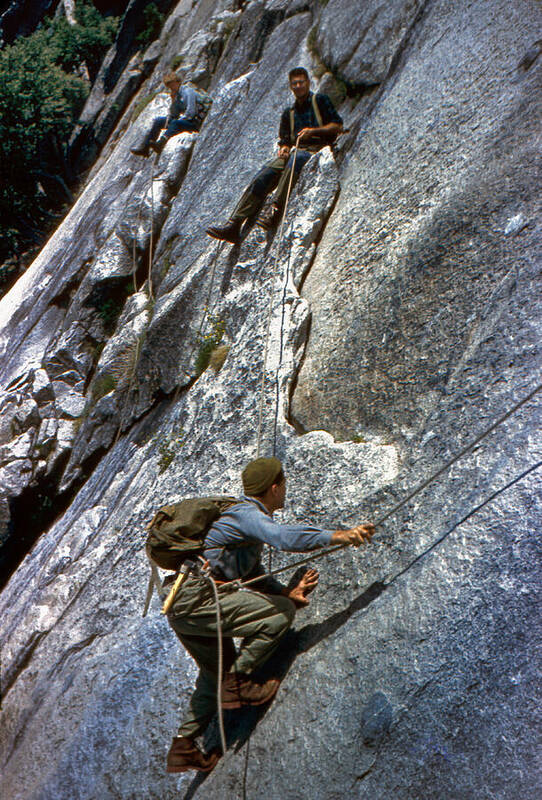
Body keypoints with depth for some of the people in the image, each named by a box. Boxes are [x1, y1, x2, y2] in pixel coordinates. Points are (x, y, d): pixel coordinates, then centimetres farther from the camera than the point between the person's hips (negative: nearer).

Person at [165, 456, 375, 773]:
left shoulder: (247, 515, 20)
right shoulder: (247, 514, -12)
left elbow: (253, 574, 20)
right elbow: (284, 536, -33)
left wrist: (287, 591, 5)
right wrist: (337, 536, -34)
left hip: (182, 606, 11)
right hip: (198, 601, -11)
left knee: (219, 670, 27)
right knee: (281, 613, -12)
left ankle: (184, 745, 32)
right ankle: (237, 682, -4)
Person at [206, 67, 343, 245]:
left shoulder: (320, 100, 12)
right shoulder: (289, 113, 28)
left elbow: (337, 126, 3)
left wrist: (314, 130, -13)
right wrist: (283, 148, -2)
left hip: (317, 148, -4)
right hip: (296, 150, 5)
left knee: (295, 160, -41)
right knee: (265, 173, -22)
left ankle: (274, 211, -51)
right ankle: (234, 225, -33)